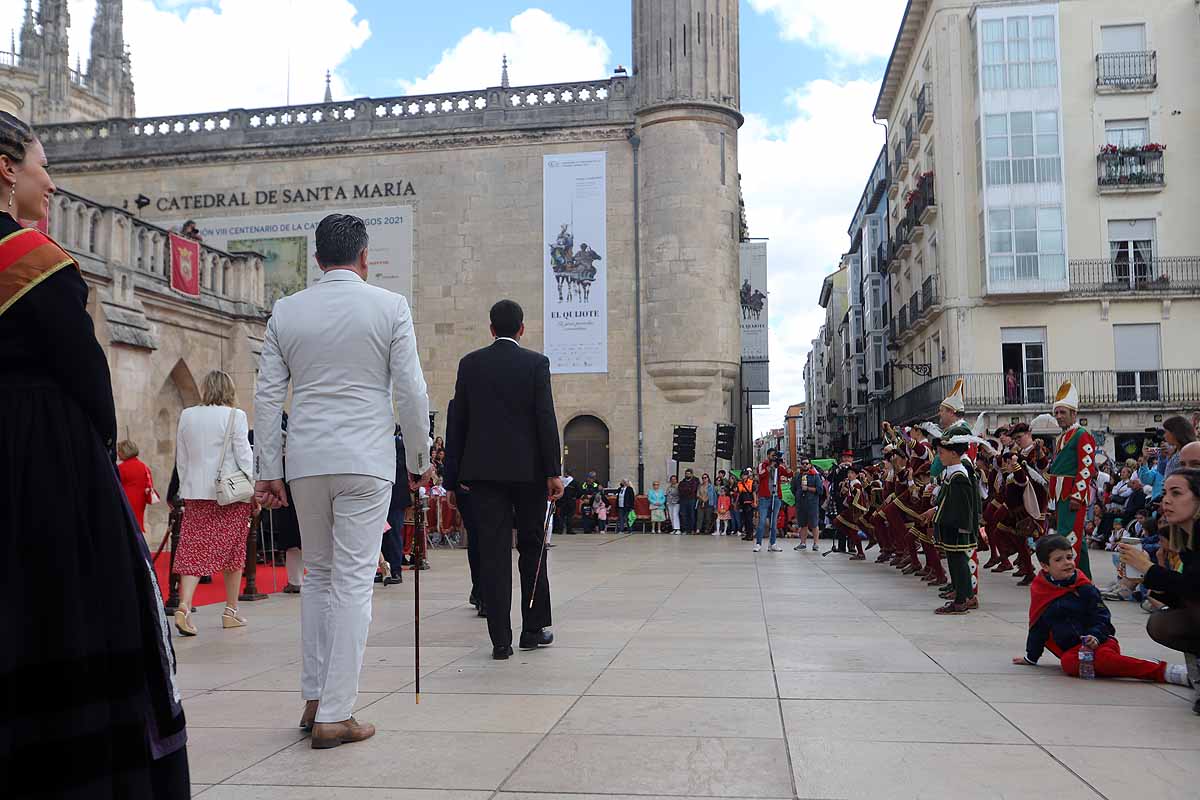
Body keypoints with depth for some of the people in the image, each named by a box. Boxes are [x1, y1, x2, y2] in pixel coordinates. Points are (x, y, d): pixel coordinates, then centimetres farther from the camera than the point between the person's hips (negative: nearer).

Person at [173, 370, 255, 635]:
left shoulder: (186, 416, 7)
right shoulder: (234, 416, -6)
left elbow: (181, 459, 12)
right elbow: (244, 455, -7)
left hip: (195, 493, 3)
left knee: (194, 551, 2)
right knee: (233, 551, 8)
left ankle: (184, 607, -14)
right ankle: (231, 612, 15)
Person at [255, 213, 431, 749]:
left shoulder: (285, 311, 7)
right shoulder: (390, 307, -2)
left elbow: (267, 396, 5)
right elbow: (410, 392, -4)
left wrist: (268, 471, 10)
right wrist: (420, 458, 7)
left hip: (306, 463, 3)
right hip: (366, 462, -3)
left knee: (318, 576, 17)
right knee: (353, 582, 0)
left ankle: (314, 699, 20)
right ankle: (335, 715, 1)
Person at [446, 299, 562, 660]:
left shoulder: (470, 363, 4)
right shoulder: (536, 363, -3)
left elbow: (459, 420, 6)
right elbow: (546, 419, -8)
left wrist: (461, 469, 14)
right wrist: (554, 471, -5)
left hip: (483, 469, 1)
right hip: (528, 468, -1)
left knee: (493, 552, 1)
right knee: (532, 548, 12)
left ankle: (501, 639, 1)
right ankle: (533, 629, 18)